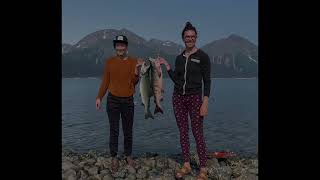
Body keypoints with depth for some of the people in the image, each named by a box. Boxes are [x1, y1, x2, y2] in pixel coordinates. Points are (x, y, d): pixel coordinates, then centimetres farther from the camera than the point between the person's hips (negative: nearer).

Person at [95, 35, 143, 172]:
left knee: (128, 131, 10)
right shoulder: (110, 61, 1)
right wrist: (99, 97, 0)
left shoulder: (134, 61, 0)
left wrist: (137, 69, -20)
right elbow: (105, 81, 5)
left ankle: (128, 156, 26)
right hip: (113, 100, 0)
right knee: (114, 131, 4)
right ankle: (114, 158, 17)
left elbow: (134, 82, -5)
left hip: (128, 100, 1)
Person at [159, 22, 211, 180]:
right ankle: (186, 165, 23)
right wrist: (166, 65, 3)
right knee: (183, 132, 10)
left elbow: (207, 81, -8)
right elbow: (176, 80, 9)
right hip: (178, 97, 5)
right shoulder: (179, 58, 9)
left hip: (195, 98, -5)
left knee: (198, 134, -3)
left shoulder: (202, 56, -5)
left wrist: (205, 104, -14)